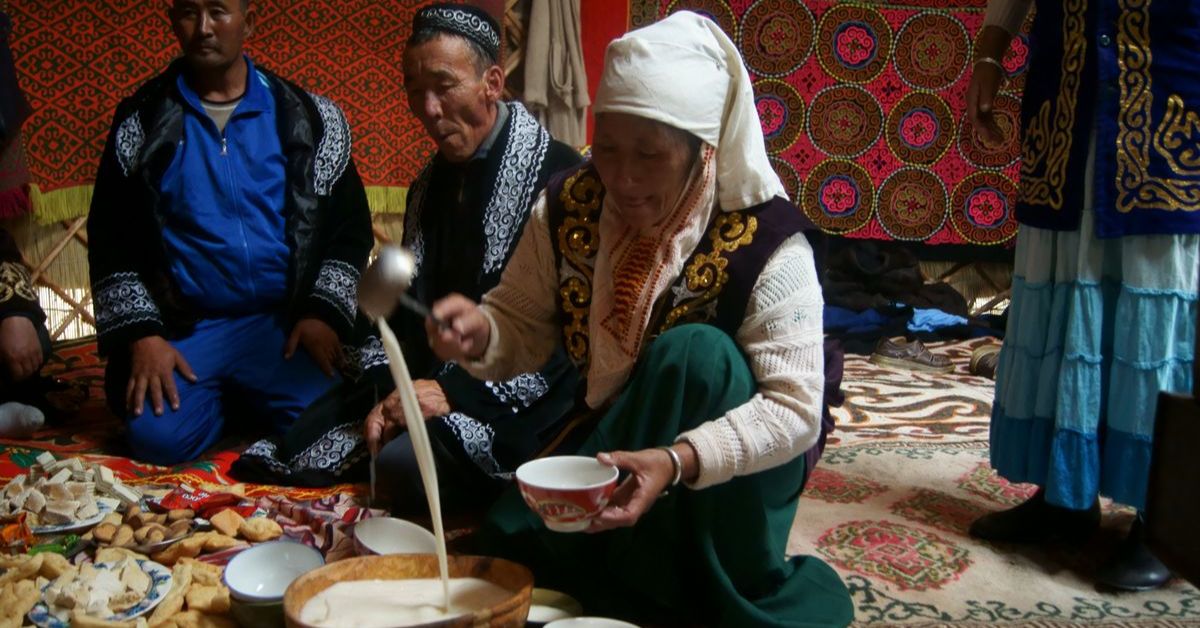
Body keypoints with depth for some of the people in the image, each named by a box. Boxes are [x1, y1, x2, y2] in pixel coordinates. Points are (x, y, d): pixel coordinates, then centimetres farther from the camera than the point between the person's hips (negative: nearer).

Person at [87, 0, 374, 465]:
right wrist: (141, 334, -8)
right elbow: (111, 240, 4)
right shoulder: (142, 121, 5)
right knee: (159, 438, -23)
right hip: (182, 328, 0)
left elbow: (349, 229, 5)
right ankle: (220, 400, 11)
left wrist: (322, 313, -8)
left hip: (285, 322, 0)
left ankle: (247, 399, 11)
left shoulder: (310, 119, 5)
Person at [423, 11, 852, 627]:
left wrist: (678, 461, -44)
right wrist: (479, 335, -28)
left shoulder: (765, 240, -25)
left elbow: (795, 409, -27)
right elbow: (523, 325, -3)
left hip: (730, 468, -3)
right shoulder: (567, 207, -12)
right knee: (509, 542, -16)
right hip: (608, 439, 4)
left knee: (694, 352, -33)